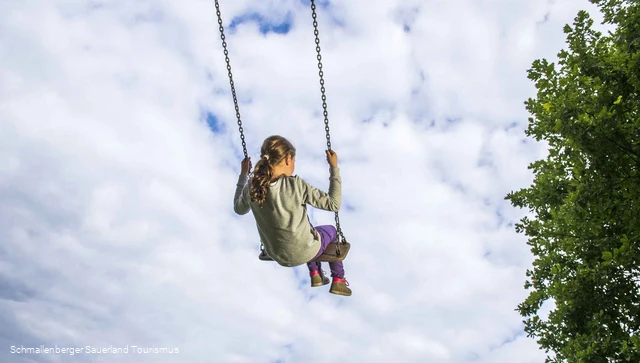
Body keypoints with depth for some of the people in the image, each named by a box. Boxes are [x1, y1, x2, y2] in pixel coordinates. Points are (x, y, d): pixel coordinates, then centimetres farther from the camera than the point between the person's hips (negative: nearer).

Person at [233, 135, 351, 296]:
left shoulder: (252, 186, -15)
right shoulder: (296, 185, -29)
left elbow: (239, 209, 6)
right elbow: (334, 204, -23)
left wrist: (243, 175, 11)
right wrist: (334, 167, -17)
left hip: (277, 255, 5)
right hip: (304, 252, -4)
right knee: (331, 230, 30)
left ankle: (315, 274, 42)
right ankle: (338, 280, 36)